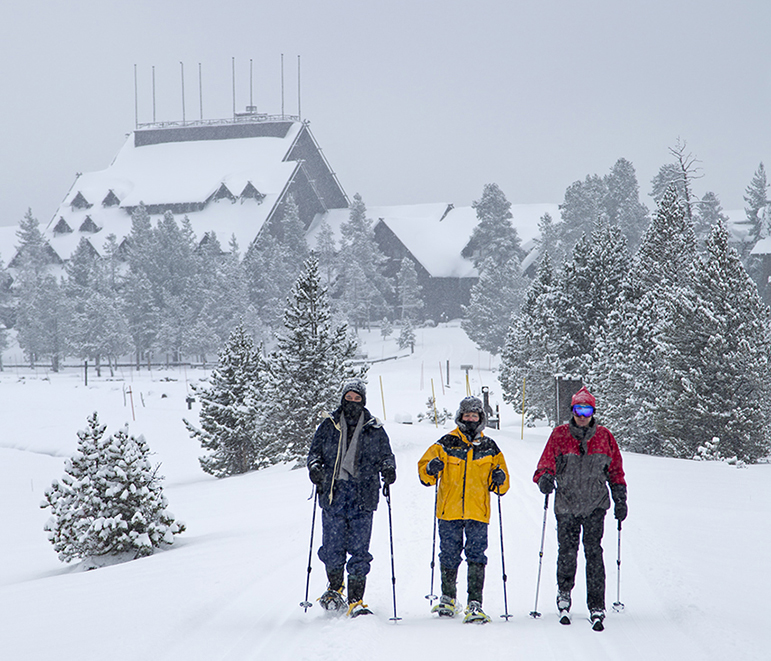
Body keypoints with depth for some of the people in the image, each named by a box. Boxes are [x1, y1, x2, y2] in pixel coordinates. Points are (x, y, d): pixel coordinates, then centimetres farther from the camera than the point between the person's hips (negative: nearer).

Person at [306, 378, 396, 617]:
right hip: (333, 494, 1)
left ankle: (356, 601, 0)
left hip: (362, 496, -1)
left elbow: (386, 455, 13)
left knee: (359, 551, -4)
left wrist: (388, 468, -8)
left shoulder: (374, 429, 9)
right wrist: (315, 466, -7)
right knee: (332, 548, 1)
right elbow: (315, 451, 14)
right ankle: (335, 588, 27)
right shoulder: (329, 425, 10)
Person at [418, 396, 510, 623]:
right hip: (449, 511, 0)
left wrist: (499, 479, -7)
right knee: (449, 556, 6)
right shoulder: (446, 444, 7)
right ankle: (448, 598, 24)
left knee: (476, 556, -8)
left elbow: (502, 485, 16)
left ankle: (475, 603, -9)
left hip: (478, 512, 0)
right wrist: (431, 470, -14)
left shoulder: (489, 447, 11)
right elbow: (424, 471, 9)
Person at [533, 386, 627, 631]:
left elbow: (616, 470, 12)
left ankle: (596, 607, -5)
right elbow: (546, 464, 2)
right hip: (567, 504, 0)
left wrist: (620, 499, 8)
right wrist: (545, 479, -19)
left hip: (595, 505, 0)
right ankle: (563, 595, 24)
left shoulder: (604, 436, 5)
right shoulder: (560, 435, 2)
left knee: (593, 552, -7)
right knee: (567, 552, -2)